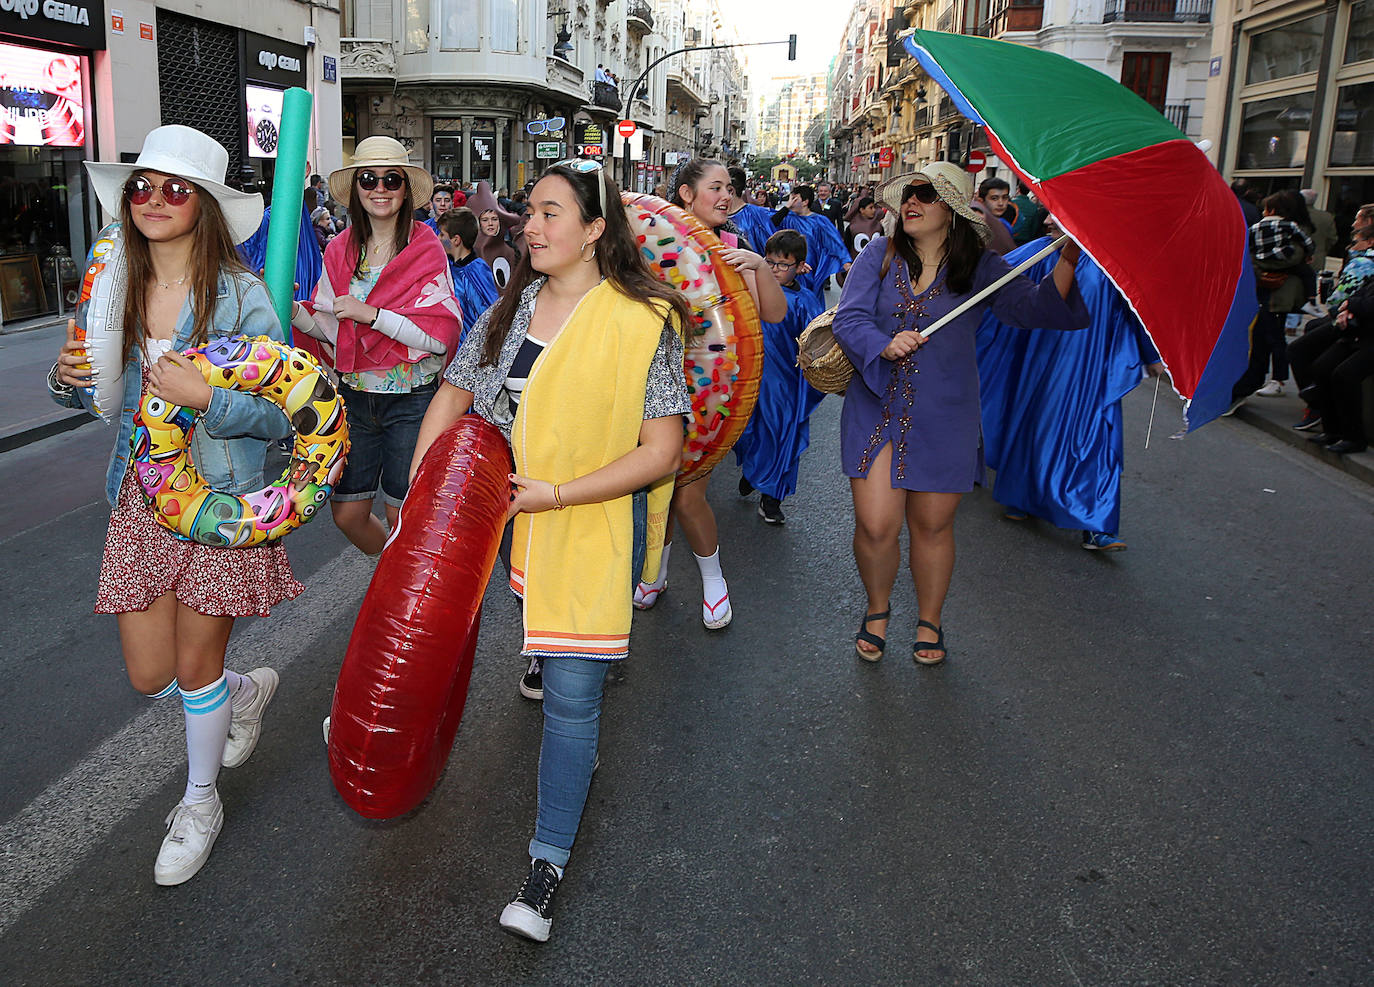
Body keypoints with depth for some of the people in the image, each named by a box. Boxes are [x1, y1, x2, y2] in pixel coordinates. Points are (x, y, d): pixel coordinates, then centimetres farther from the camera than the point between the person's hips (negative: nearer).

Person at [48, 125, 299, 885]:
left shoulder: (240, 295, -12)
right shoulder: (115, 289, 3)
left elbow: (281, 418, -13)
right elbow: (100, 395, 14)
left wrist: (207, 396, -28)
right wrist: (69, 378, -7)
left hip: (218, 495, -5)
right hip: (141, 494, 5)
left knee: (194, 666, 8)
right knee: (149, 675, 9)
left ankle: (201, 801, 34)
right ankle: (250, 689, 43)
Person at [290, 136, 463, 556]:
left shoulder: (426, 249, -7)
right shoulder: (339, 251, 6)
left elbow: (441, 335, -15)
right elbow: (331, 329, 11)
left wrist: (371, 314, -21)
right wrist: (294, 312, -8)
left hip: (411, 401, -4)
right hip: (353, 397, 4)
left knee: (403, 517, 4)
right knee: (347, 514, 10)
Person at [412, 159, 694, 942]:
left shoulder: (640, 322, -13)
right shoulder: (512, 307, 4)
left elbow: (661, 452, -16)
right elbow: (455, 394, 11)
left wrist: (558, 494, -19)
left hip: (596, 531, -5)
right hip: (516, 524, 6)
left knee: (572, 695, -5)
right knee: (548, 659, 21)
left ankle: (549, 862, 8)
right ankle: (576, 749, 48)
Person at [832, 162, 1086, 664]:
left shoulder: (980, 268, 0)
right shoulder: (879, 255, 2)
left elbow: (1037, 308, -11)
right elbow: (849, 319, -7)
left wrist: (1068, 258, -26)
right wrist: (885, 345, -27)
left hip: (944, 416, 0)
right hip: (876, 408, 0)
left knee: (933, 525, 9)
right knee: (875, 525, -4)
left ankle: (930, 620, 33)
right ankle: (877, 610, 25)